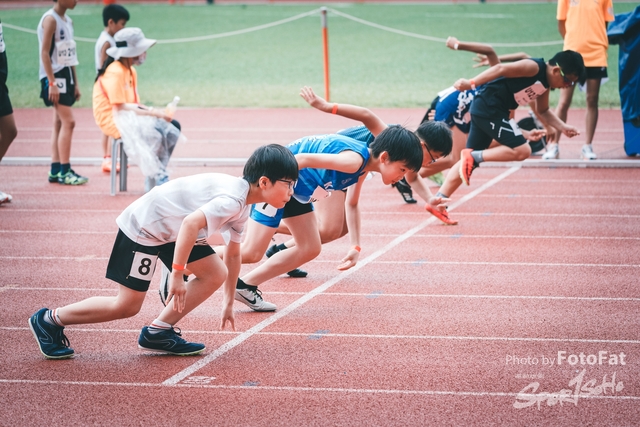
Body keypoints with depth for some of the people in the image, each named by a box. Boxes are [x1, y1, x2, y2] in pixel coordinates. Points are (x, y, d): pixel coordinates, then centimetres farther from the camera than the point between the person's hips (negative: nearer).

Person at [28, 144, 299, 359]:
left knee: (216, 274, -2)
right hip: (143, 225, -10)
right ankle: (49, 321, 9)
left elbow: (233, 253, 17)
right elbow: (191, 223, -40)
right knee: (127, 306, -6)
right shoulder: (232, 200, -27)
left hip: (172, 230, 10)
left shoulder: (242, 208, 5)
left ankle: (158, 333, 5)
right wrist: (177, 274, -35)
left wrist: (228, 302, 22)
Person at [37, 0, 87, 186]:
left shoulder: (68, 21, 15)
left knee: (60, 123, 8)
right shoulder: (50, 19, -11)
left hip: (66, 76, 9)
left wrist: (75, 83, 16)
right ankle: (64, 171, -10)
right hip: (54, 77, -9)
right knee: (68, 121, -12)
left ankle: (55, 170, 11)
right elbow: (45, 52, -16)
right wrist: (51, 83, -21)